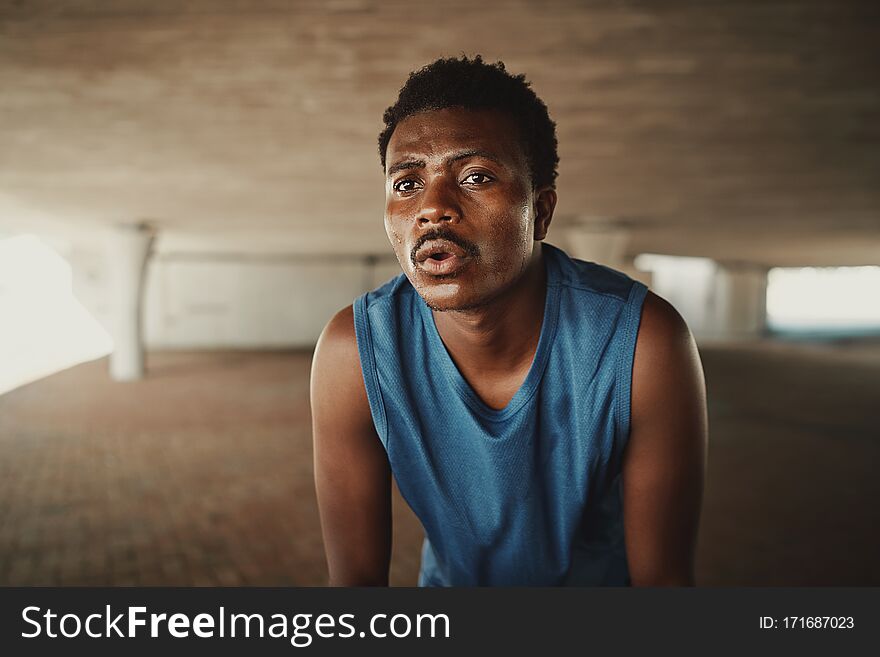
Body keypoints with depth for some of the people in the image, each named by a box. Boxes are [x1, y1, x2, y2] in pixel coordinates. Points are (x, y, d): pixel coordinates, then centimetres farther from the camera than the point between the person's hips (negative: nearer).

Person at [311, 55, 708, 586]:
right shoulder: (353, 353, -21)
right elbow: (356, 576, -12)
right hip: (452, 579, 1)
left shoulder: (645, 346, -24)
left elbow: (664, 576, -14)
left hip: (606, 580, 0)